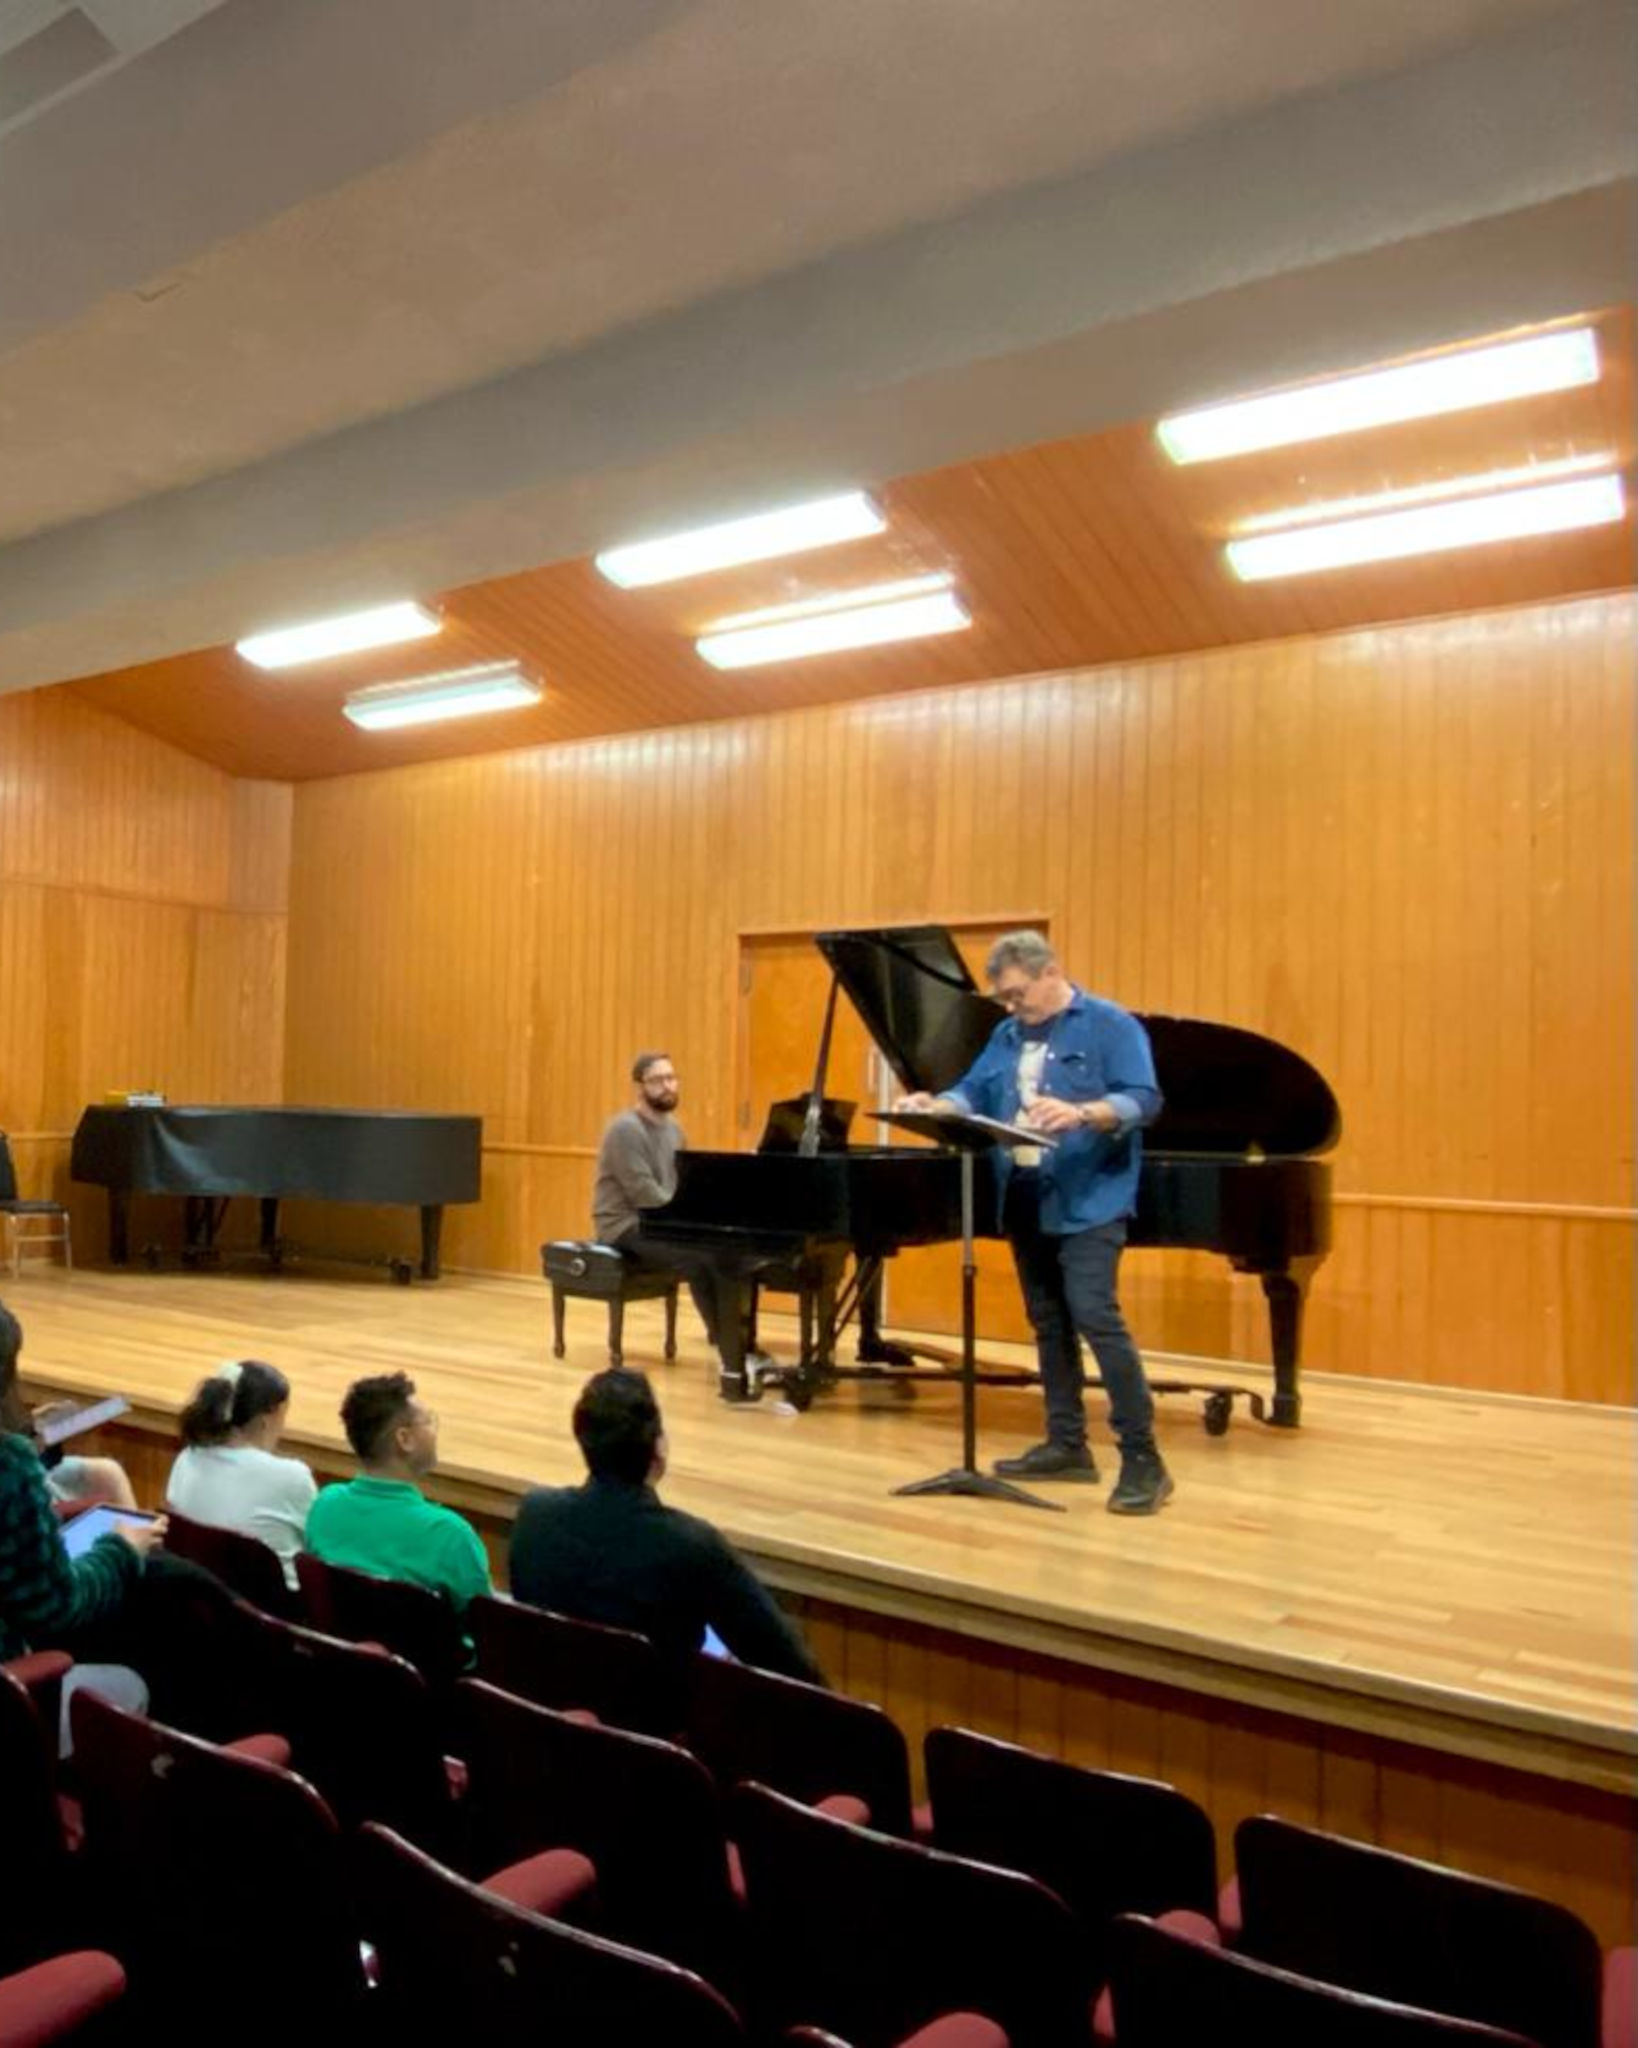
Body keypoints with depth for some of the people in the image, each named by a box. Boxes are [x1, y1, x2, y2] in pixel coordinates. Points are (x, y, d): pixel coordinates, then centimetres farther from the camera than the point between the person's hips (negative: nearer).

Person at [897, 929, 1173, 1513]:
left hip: (1088, 1202, -7)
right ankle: (1067, 1444, 23)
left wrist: (1080, 1113, -33)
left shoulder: (1110, 1025, -6)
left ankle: (1143, 1459, -7)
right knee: (1048, 1324, 12)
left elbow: (1143, 1099, -16)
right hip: (1026, 1203, 7)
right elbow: (973, 1095, 10)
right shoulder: (1007, 1036, 15)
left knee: (1096, 1318, -15)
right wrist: (934, 1106, -11)